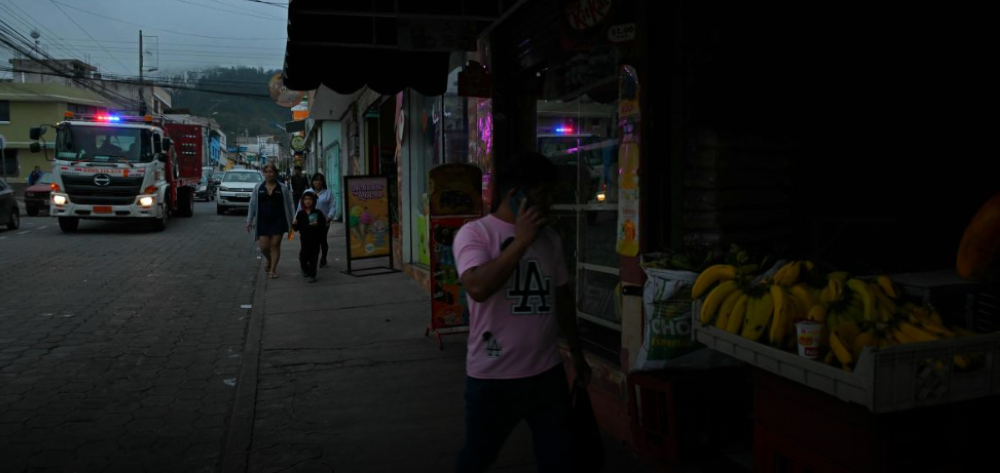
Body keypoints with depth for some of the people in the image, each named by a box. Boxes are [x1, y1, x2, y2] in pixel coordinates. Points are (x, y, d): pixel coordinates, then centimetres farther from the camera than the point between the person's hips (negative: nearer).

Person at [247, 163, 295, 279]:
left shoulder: (282, 188, 1)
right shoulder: (258, 188, 6)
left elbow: (288, 206, 4)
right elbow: (252, 205, 7)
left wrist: (291, 222, 3)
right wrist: (249, 221, 4)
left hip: (278, 221, -2)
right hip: (263, 222, 2)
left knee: (275, 245, -1)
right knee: (264, 246, -1)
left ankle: (273, 269, 9)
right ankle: (269, 261, 31)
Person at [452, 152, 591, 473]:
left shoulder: (550, 238, 7)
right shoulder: (475, 233, -11)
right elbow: (478, 287, -28)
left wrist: (577, 354, 21)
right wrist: (521, 241, -24)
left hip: (548, 373, 5)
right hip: (493, 378, -4)